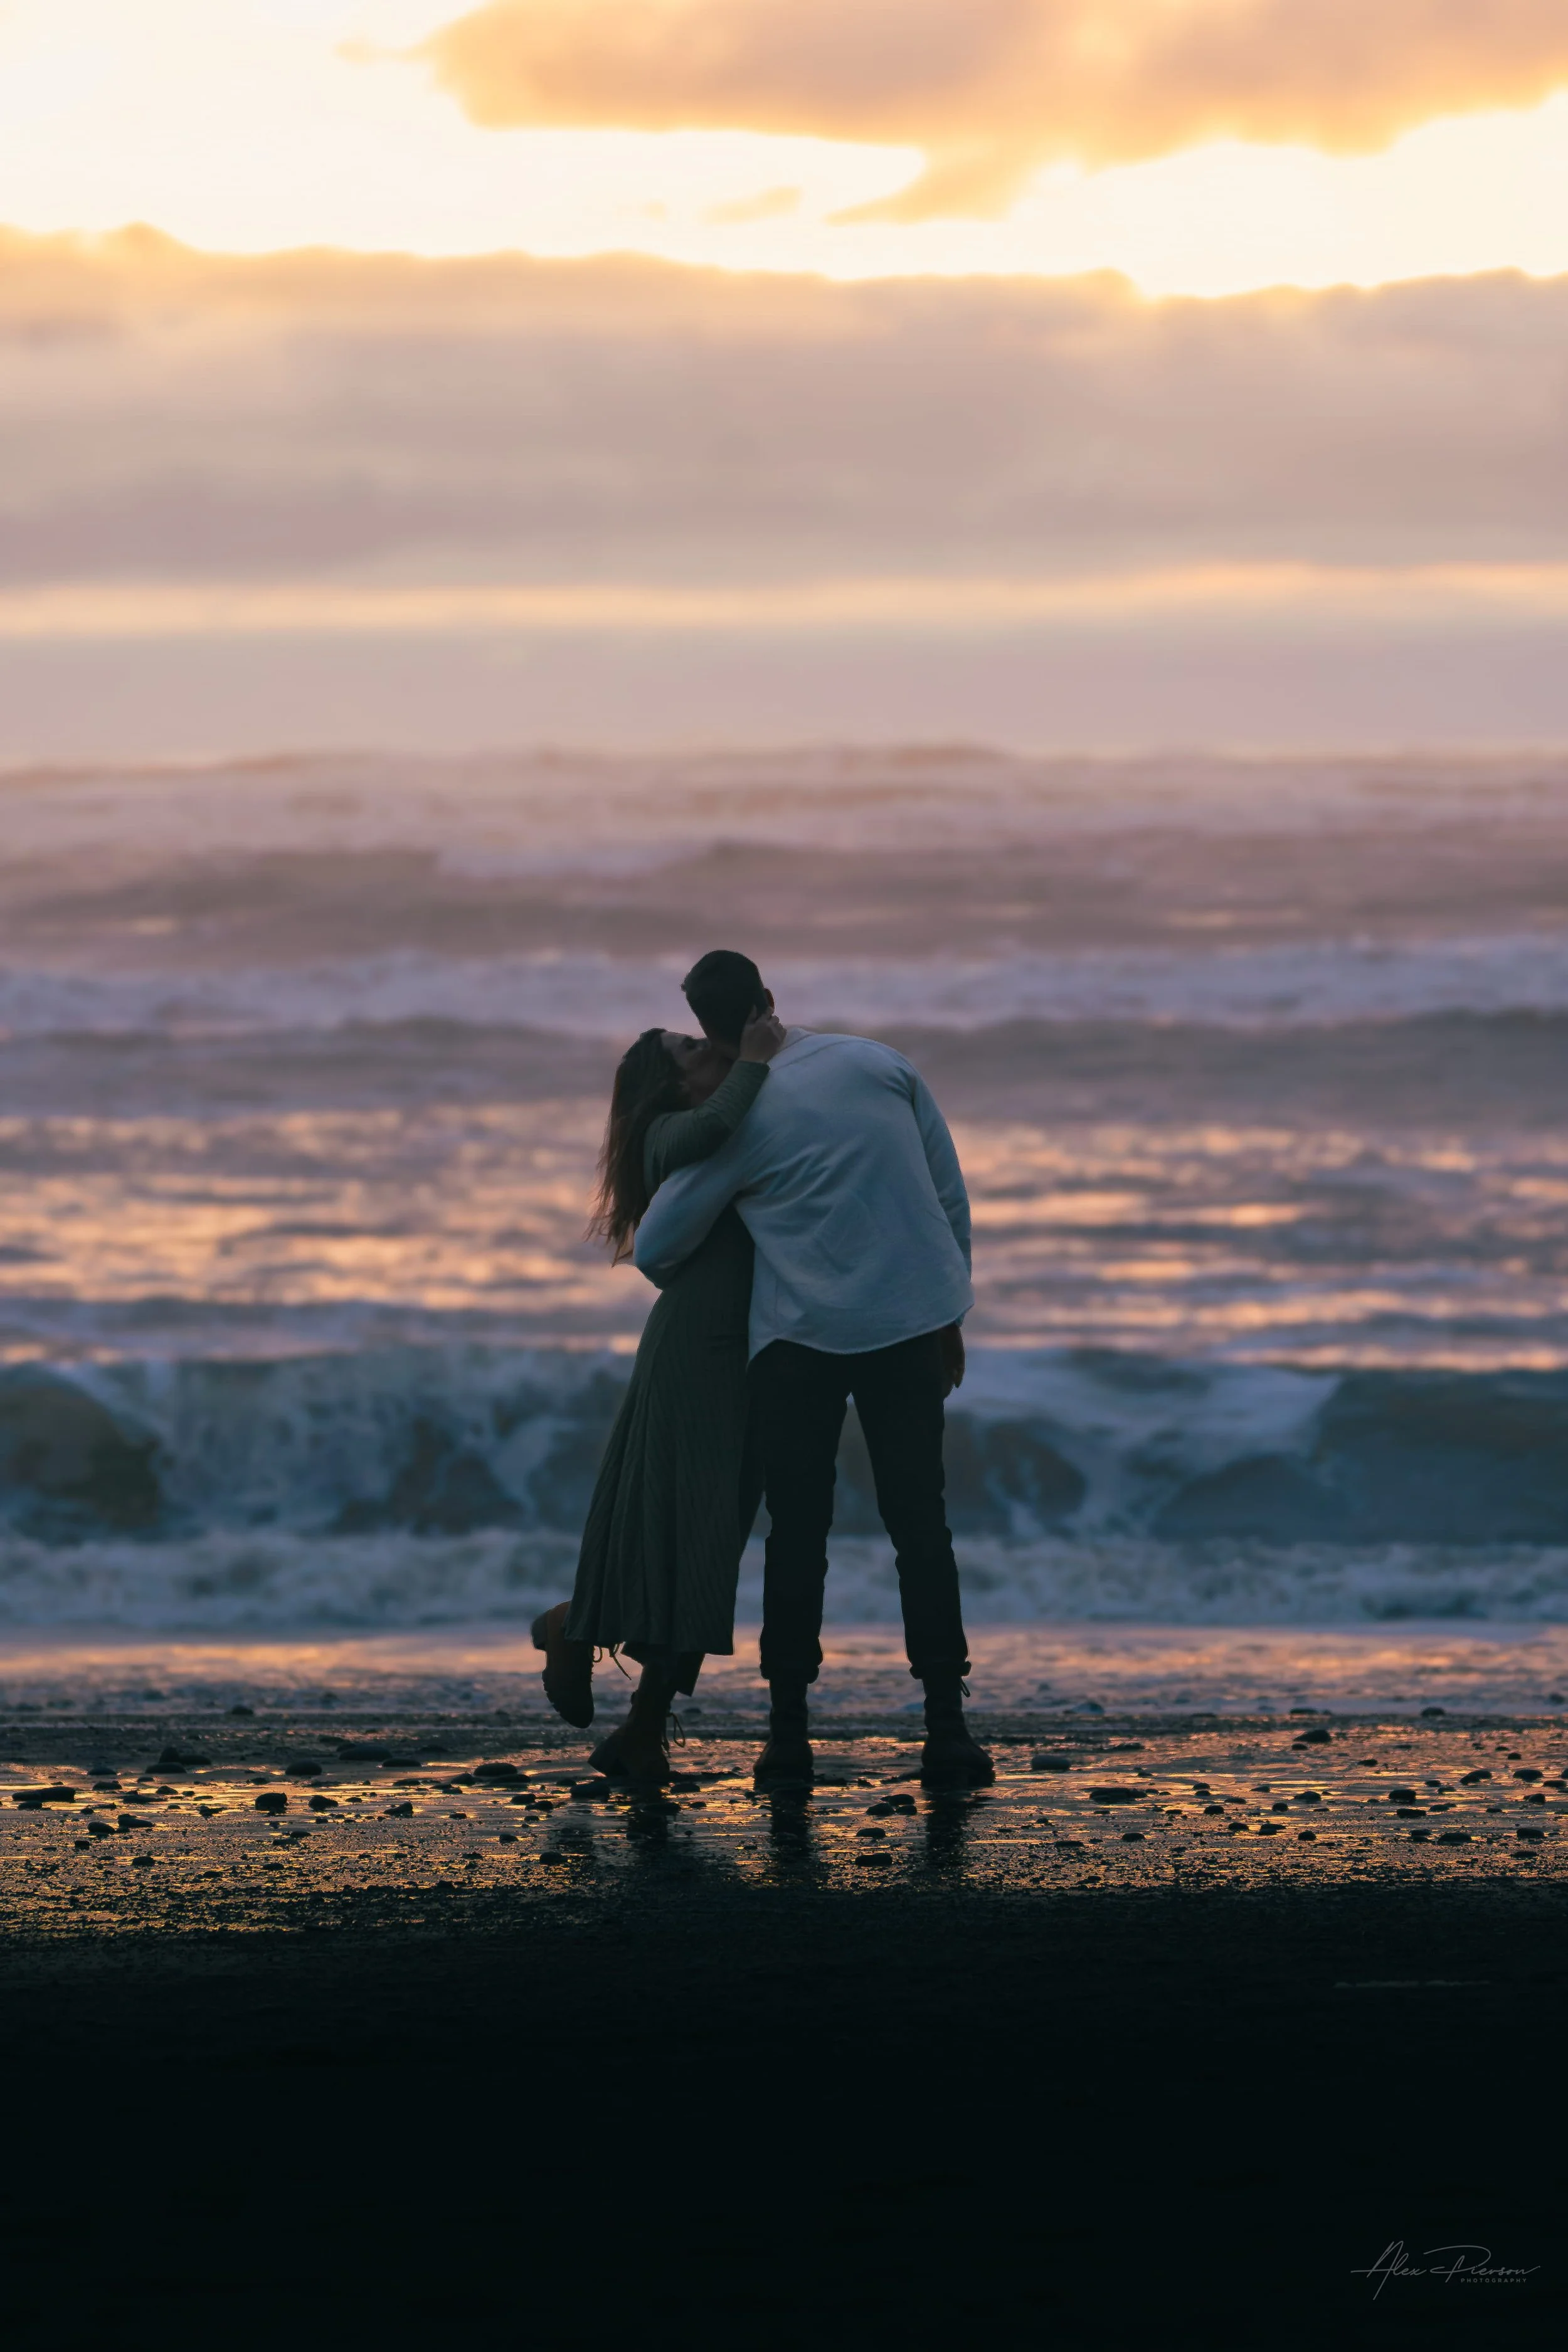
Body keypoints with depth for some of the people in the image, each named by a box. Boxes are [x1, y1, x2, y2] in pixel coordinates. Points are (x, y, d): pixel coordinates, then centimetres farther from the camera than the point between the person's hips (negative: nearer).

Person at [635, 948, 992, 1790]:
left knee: (797, 1532, 7)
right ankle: (946, 1729, 1)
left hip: (798, 1338, -2)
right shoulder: (882, 1065, 3)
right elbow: (951, 1198, 6)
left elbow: (654, 1250, -2)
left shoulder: (738, 1119, -5)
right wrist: (951, 1320, 15)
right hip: (910, 1324, 2)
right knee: (920, 1524, 7)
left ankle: (789, 1732, 4)